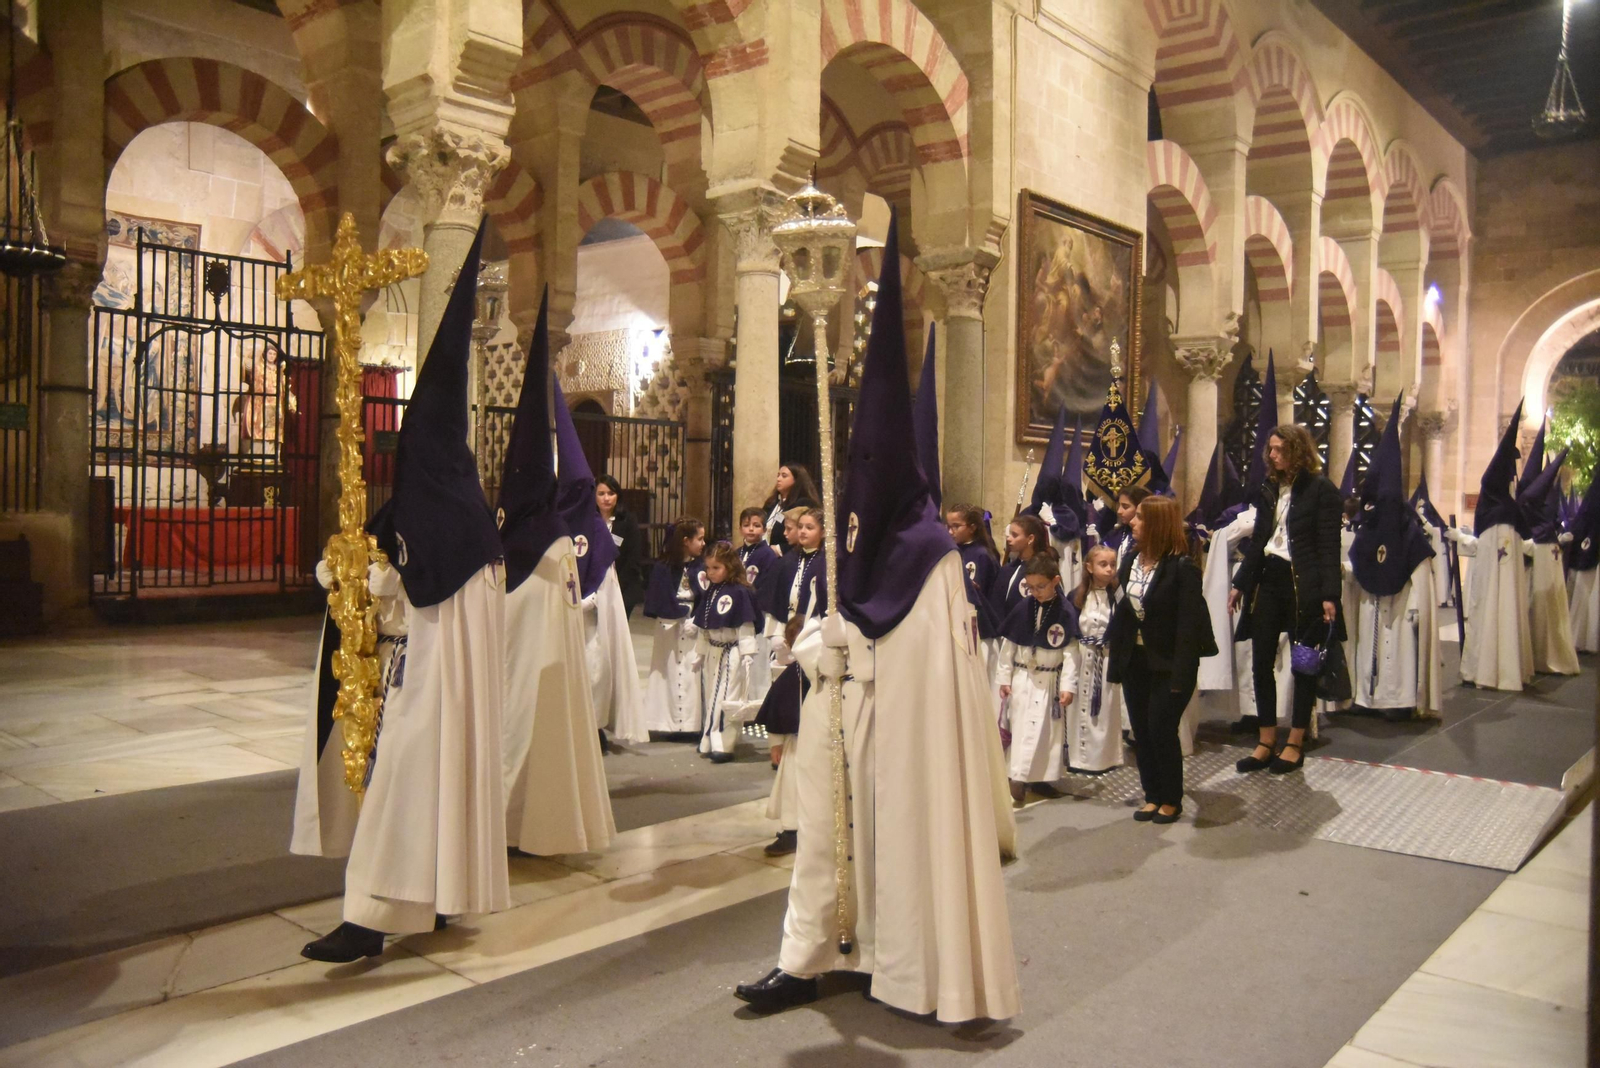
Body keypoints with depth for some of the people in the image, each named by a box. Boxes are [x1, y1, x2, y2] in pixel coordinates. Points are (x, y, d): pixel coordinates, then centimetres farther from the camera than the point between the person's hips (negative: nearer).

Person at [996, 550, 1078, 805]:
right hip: (1022, 679, 0)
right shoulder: (1022, 609, -6)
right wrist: (1004, 678, -1)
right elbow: (1007, 646, 0)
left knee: (1050, 732, 8)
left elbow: (1071, 652, -8)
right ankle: (1018, 778, -3)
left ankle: (1040, 778, 19)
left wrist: (1068, 685, -12)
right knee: (1024, 729, -3)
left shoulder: (1066, 612, -10)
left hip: (1050, 681, 0)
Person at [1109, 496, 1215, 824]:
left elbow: (1189, 624, -17)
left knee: (1162, 731, -2)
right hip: (1135, 660, 6)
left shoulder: (1182, 568, -16)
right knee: (1141, 732, 11)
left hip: (1167, 665, -6)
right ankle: (1152, 796, 25)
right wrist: (1113, 645, 2)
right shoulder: (1131, 561, 4)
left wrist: (1180, 674, -20)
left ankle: (1171, 800, 16)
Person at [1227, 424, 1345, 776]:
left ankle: (1295, 744, 15)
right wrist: (1240, 584, 13)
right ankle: (1266, 742, 15)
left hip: (1303, 585, -6)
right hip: (1267, 581, 6)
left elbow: (1329, 547, -9)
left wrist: (1330, 595, -16)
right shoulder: (1268, 489, 13)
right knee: (1261, 662, 4)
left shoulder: (1321, 490, -6)